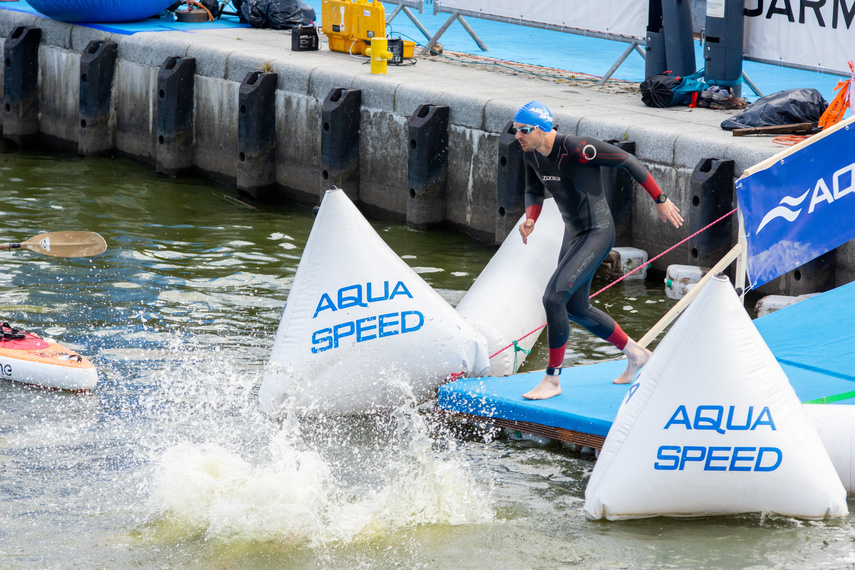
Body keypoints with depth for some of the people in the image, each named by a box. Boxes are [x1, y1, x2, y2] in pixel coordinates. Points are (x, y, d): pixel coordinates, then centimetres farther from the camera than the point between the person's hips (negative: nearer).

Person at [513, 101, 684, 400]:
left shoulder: (577, 149, -26)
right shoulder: (531, 153, -2)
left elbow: (627, 161, -18)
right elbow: (534, 192, 14)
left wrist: (661, 201, -11)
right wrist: (530, 219, -9)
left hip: (597, 233, -9)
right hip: (573, 233, 9)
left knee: (553, 297, -19)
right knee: (576, 309, 18)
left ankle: (553, 379, -6)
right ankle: (635, 353, 39)